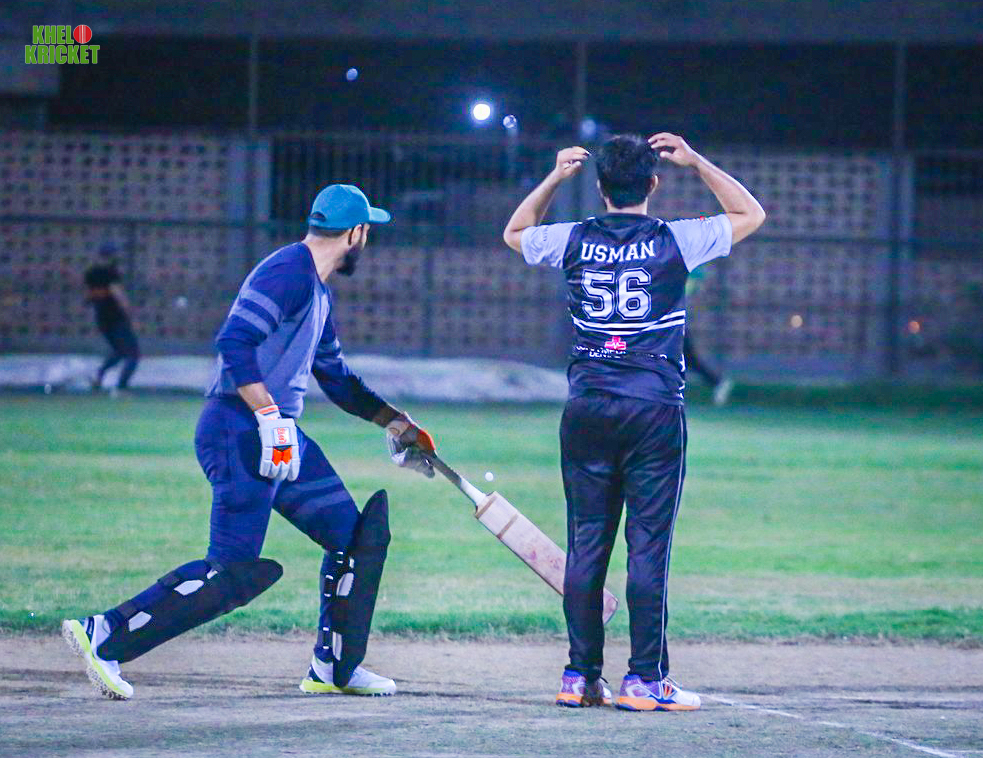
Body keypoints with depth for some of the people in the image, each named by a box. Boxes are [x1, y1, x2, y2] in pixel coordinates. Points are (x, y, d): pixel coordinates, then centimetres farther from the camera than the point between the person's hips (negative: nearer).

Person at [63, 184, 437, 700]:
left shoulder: (318, 291, 20)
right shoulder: (288, 272, -13)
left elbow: (336, 378, 31)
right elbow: (235, 343, -25)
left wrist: (393, 422, 29)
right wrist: (270, 418, -30)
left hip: (279, 436, 10)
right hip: (240, 431, -10)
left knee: (358, 537, 10)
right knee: (232, 574, -14)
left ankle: (333, 670, 17)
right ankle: (102, 636, -9)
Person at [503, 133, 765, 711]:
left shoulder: (574, 241, 3)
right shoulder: (675, 242, -4)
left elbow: (515, 233, 25)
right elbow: (751, 215, 11)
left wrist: (556, 177, 22)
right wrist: (696, 162, 11)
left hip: (587, 410, 3)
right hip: (655, 411, -3)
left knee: (586, 543, 7)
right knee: (649, 544, -2)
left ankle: (581, 676, 8)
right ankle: (645, 680, -4)